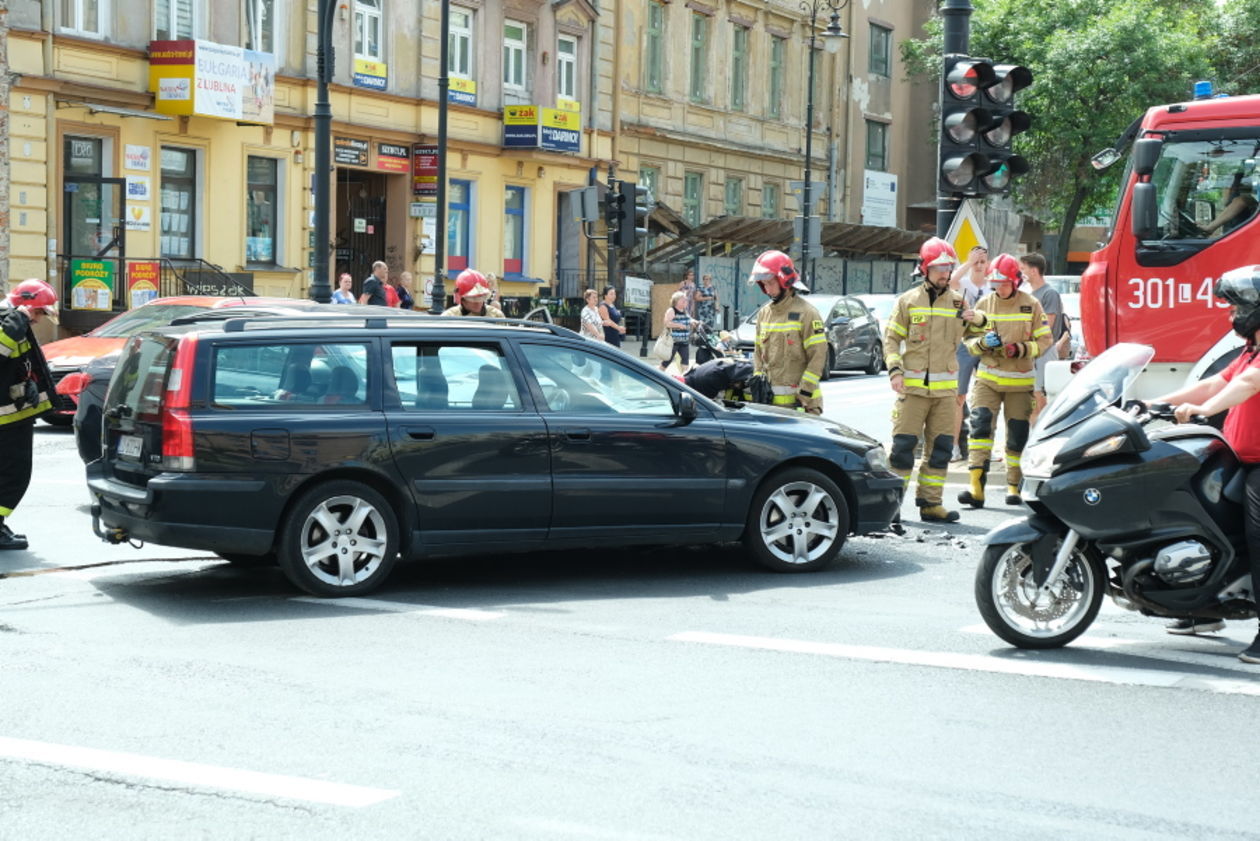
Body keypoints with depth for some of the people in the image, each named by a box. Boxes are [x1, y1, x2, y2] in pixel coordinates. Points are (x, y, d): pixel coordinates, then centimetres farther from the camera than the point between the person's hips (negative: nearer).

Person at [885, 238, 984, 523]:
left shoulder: (958, 302, 11)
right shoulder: (908, 301, 3)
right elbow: (891, 338, 3)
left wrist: (976, 320, -10)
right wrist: (894, 370, -10)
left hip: (945, 387, 4)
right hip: (912, 386, -4)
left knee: (941, 447, 6)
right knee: (903, 445, -7)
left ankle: (930, 503, 13)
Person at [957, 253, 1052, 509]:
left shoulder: (1031, 305, 1)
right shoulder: (984, 304, 5)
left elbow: (1044, 340, 2)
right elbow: (969, 340, 8)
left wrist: (1021, 349, -15)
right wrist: (983, 343, -14)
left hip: (1019, 382, -1)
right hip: (987, 379, 1)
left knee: (1017, 436, 4)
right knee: (980, 425, -15)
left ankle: (1014, 485, 19)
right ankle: (976, 486, -19)